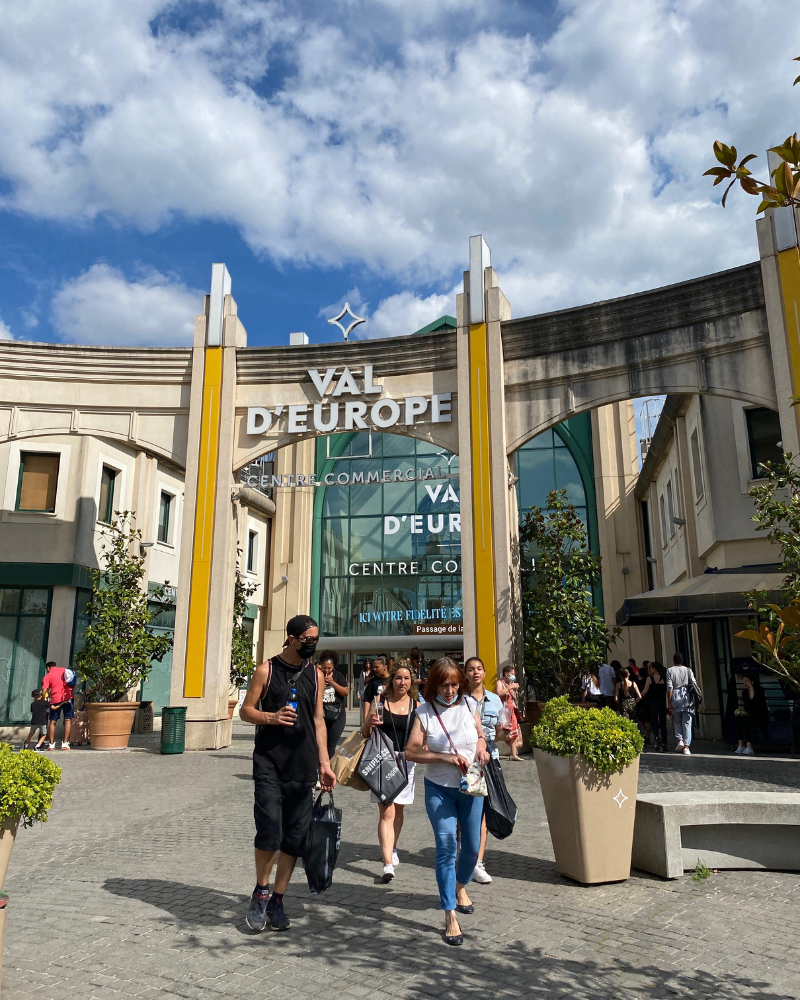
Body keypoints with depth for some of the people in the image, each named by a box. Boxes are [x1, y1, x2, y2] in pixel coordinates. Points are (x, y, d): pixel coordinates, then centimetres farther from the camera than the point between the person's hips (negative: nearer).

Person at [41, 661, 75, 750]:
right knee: (68, 719, 2)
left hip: (55, 700, -1)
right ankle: (65, 743, -4)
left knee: (52, 721, 10)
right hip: (68, 698, 1)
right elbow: (74, 683, 11)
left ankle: (51, 744, 8)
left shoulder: (47, 676, 6)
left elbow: (44, 691, -6)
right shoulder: (65, 670, 13)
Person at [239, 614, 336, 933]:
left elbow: (318, 719, 12)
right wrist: (271, 717, -18)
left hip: (303, 766, 4)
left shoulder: (316, 674, 8)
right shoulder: (266, 670, -2)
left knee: (295, 837, 6)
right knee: (270, 830, -11)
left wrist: (324, 763, 8)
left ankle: (277, 900, 23)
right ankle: (261, 892, 15)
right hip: (269, 763, -3)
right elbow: (245, 710, 2)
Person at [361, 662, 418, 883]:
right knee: (386, 812, -9)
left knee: (399, 810, 16)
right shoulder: (380, 701, -3)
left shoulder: (416, 706, 1)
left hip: (405, 762, 2)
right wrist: (369, 722, -19)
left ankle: (391, 850, 39)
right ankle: (388, 864, -10)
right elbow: (364, 733, 2)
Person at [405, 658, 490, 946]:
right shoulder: (424, 712, -10)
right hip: (439, 789, -3)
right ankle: (450, 916, 1)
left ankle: (460, 885, 45)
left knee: (472, 846, 15)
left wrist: (481, 747, -10)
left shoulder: (468, 705, -2)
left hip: (470, 787, 3)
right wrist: (446, 757, -21)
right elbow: (411, 751, -14)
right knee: (446, 847, -10)